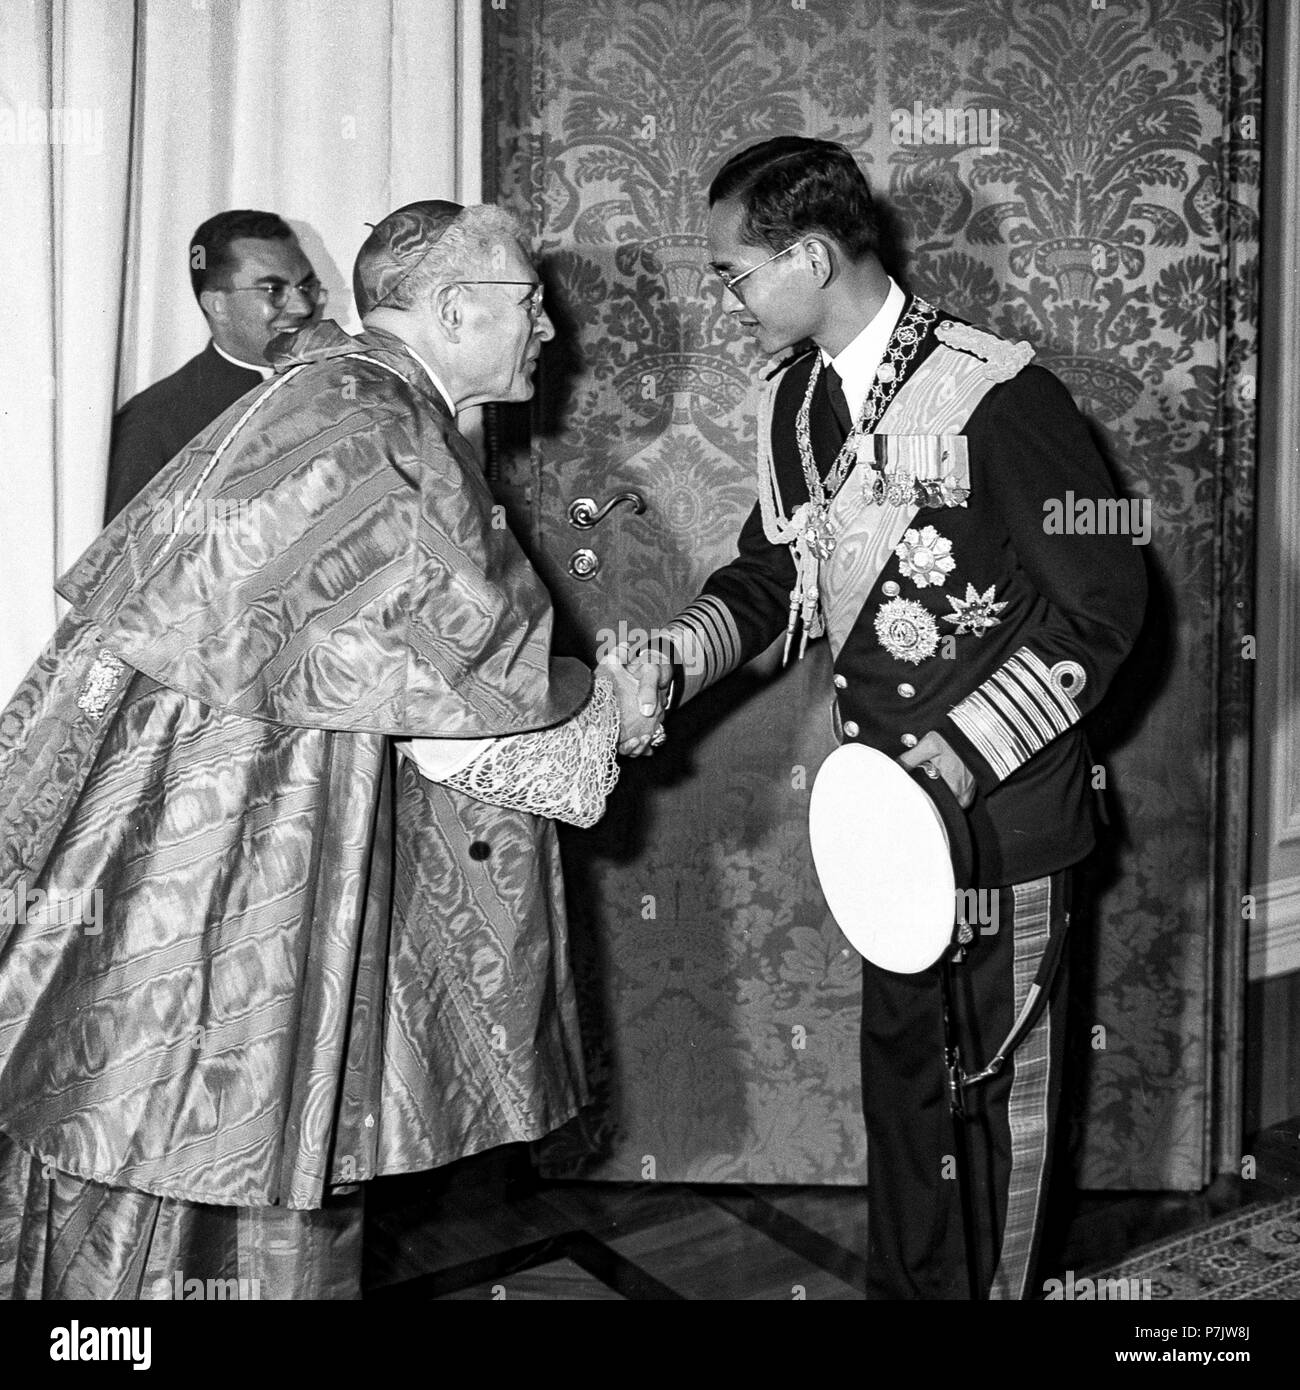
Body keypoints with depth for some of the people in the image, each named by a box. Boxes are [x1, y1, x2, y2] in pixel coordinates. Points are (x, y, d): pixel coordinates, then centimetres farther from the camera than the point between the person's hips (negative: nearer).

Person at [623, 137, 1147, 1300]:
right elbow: (771, 574, 12)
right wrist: (671, 664, -7)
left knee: (1004, 1074, 9)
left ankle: (999, 1285, 29)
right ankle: (906, 1282, 38)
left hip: (1002, 800, -7)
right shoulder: (795, 400, 3)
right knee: (899, 1058, 19)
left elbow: (1103, 601, -17)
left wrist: (965, 754, -23)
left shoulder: (992, 393, -19)